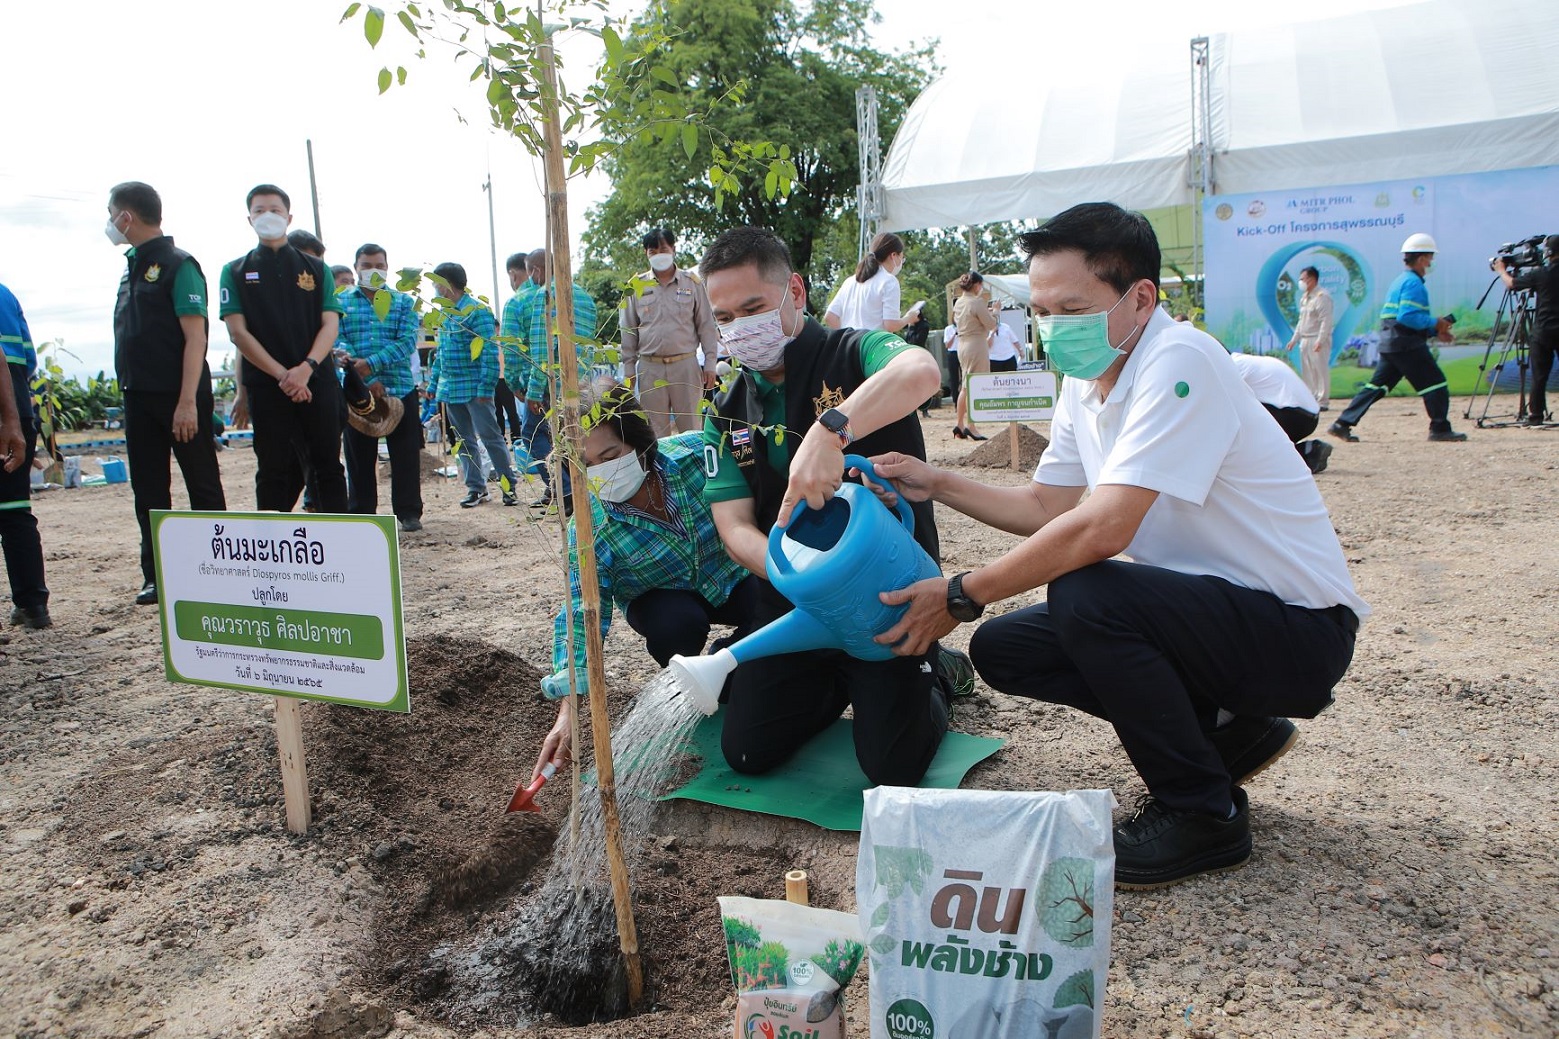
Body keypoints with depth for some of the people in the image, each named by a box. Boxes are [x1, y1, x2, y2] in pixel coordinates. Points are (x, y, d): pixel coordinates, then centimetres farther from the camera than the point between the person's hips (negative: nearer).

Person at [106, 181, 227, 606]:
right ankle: (157, 575, 15)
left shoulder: (178, 265, -9)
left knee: (204, 488, 1)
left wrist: (188, 401, -21)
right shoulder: (133, 268, 15)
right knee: (148, 490, 9)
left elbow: (195, 337, -15)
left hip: (179, 396, -8)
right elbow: (129, 338, 19)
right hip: (139, 396, 8)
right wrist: (129, 389, 12)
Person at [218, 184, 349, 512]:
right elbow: (238, 331, 0)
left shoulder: (316, 268, 12)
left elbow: (330, 323, 2)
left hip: (318, 380, 1)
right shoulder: (236, 272, 10)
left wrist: (306, 368, -14)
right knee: (273, 471, 3)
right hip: (266, 384, 0)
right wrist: (282, 374, -12)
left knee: (329, 467, 2)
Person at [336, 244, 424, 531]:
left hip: (400, 388, -1)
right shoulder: (341, 301, 11)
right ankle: (360, 513, 17)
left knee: (405, 453, 2)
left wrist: (373, 363, -18)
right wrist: (346, 355, -26)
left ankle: (409, 512, 11)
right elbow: (335, 337, -2)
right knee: (359, 456, 7)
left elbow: (407, 340, -6)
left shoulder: (403, 302, 8)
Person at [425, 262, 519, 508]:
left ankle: (510, 485, 3)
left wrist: (485, 388, -20)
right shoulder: (444, 313, 14)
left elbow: (490, 351, -14)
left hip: (473, 387, -8)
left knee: (490, 437, -5)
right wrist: (434, 384, 16)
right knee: (464, 441, 10)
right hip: (450, 388, 8)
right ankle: (476, 488, 17)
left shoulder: (476, 310, -10)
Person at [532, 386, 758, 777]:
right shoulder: (589, 528, -27)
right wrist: (569, 710, -35)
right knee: (677, 624, -35)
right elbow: (581, 618, -27)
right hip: (664, 597, -1)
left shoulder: (696, 452, -27)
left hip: (731, 577, 1)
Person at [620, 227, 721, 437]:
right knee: (656, 429, 6)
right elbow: (628, 331, 11)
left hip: (686, 365, -1)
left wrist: (710, 363, 1)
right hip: (650, 368, 1)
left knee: (691, 427, 3)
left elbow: (706, 325, 6)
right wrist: (629, 368, 7)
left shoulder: (692, 283, 4)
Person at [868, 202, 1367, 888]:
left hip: (1299, 627, -9)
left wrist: (961, 596, -25)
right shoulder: (1085, 378, 4)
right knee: (1001, 649, -1)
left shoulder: (1179, 363, -24)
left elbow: (1101, 528, -33)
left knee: (1084, 594, -32)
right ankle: (1224, 732, 12)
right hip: (1209, 605, 9)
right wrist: (939, 485, 0)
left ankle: (1204, 813, -9)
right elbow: (1045, 507, 11)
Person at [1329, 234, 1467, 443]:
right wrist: (1435, 323, -12)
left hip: (1389, 344, 9)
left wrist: (1435, 331, 17)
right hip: (1407, 345, -9)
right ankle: (1440, 429, 0)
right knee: (1434, 383, -2)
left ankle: (1342, 424, 2)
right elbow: (1408, 316, -22)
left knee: (1377, 385, 8)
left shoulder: (1400, 280, 21)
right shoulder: (1413, 283, -11)